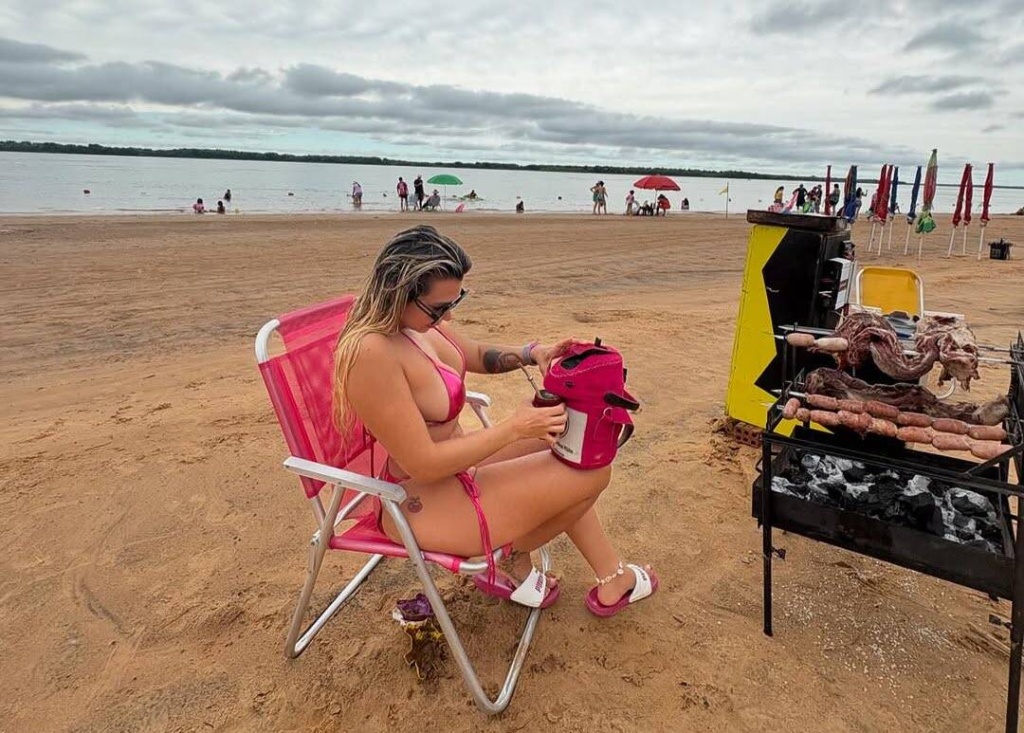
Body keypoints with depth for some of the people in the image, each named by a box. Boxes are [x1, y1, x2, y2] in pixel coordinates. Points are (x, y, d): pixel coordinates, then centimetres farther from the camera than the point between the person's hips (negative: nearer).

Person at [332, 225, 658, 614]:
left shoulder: (417, 318, -3)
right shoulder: (371, 353, -31)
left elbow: (478, 355, 15)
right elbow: (424, 464, -28)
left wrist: (530, 353, -3)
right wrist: (514, 428, -25)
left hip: (450, 463, 10)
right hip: (423, 503, -10)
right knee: (593, 470, -6)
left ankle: (610, 576, 26)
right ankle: (514, 564, 19)